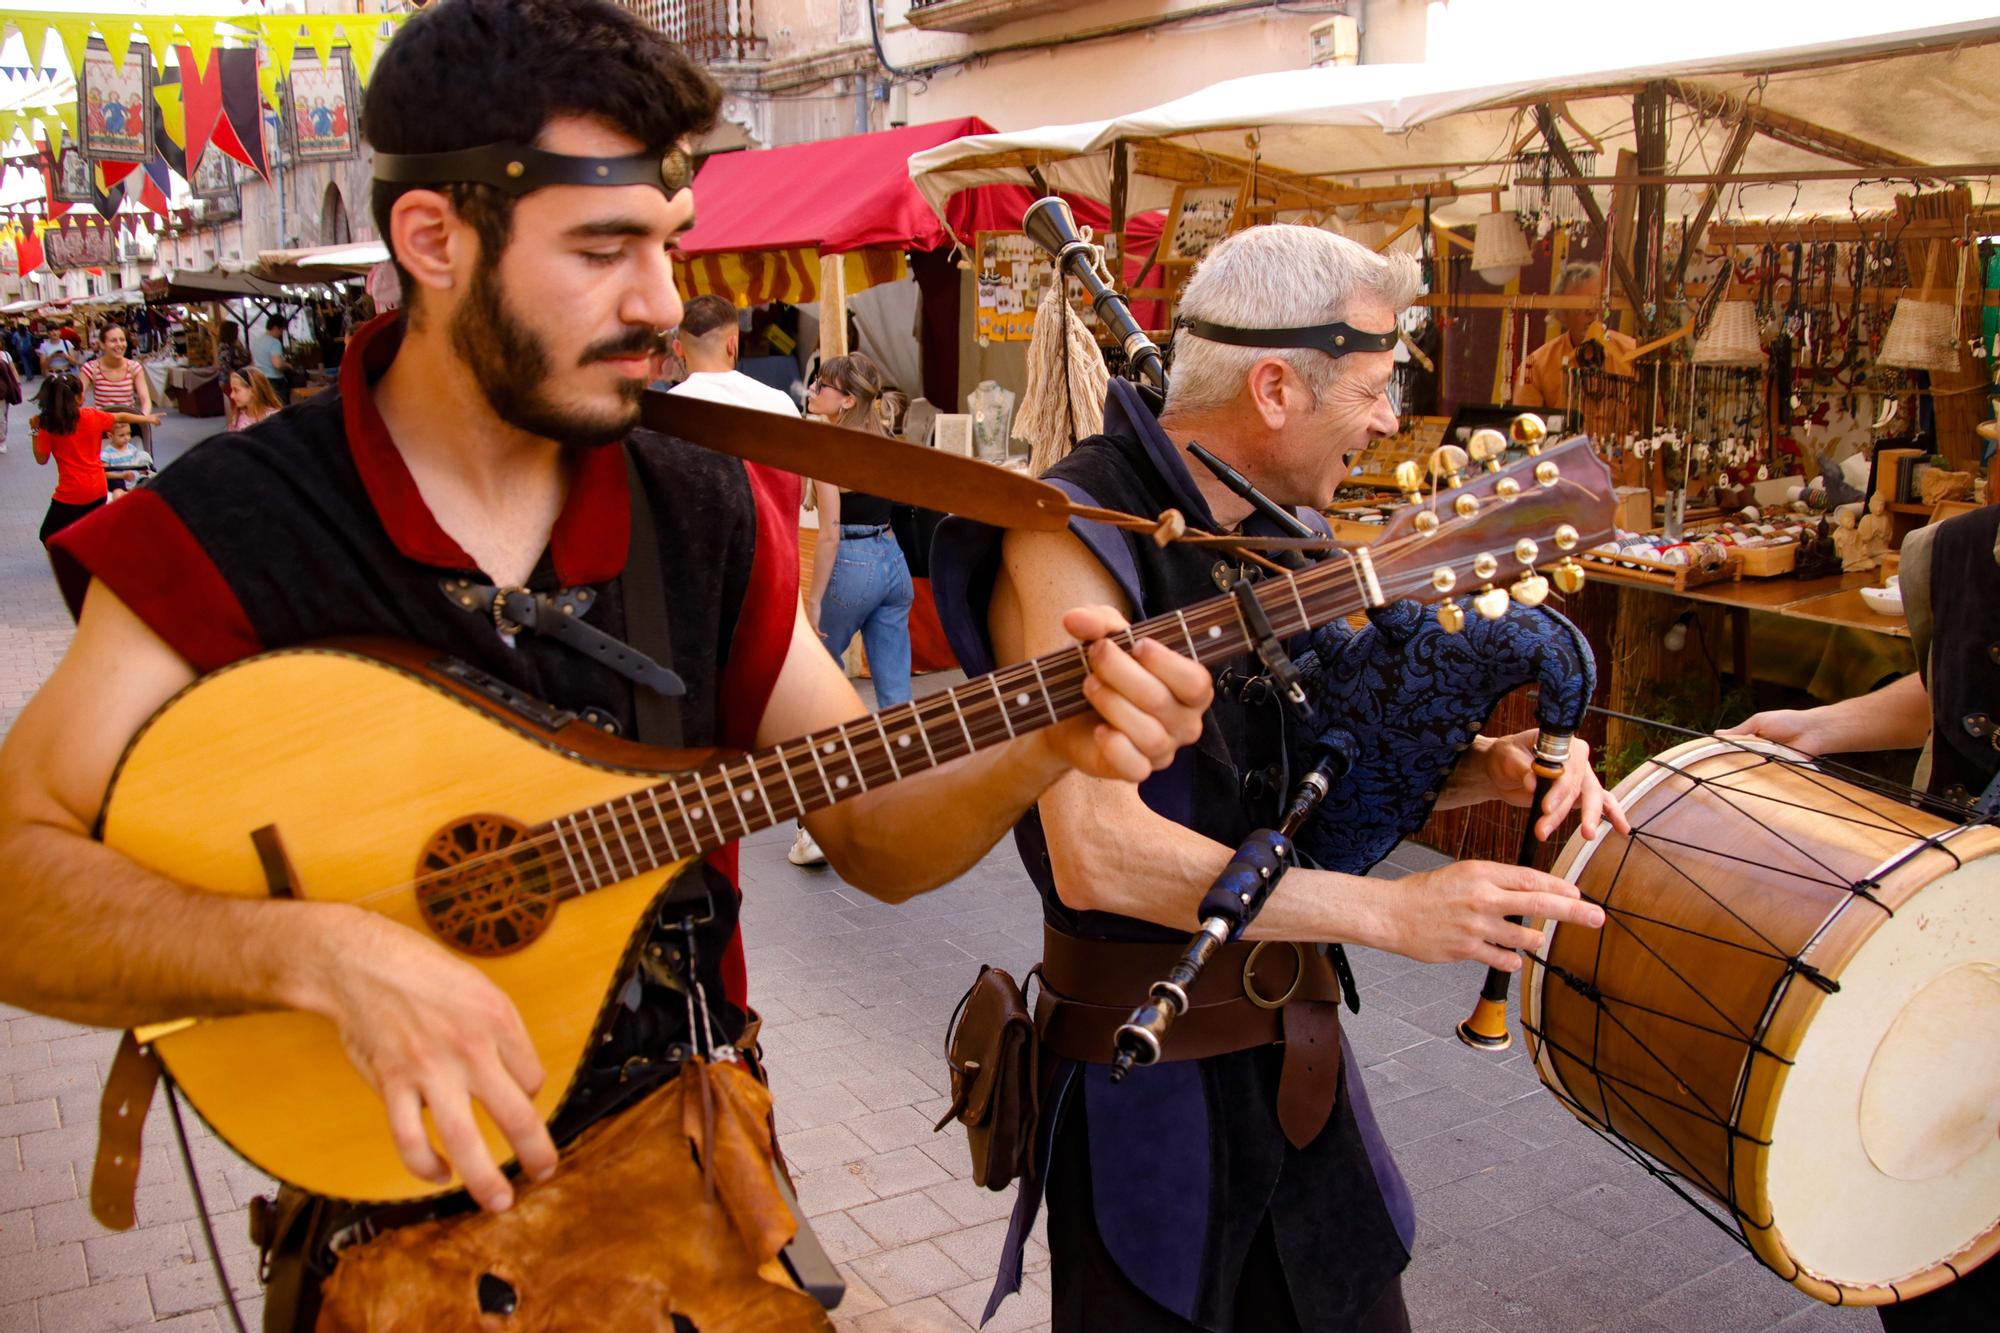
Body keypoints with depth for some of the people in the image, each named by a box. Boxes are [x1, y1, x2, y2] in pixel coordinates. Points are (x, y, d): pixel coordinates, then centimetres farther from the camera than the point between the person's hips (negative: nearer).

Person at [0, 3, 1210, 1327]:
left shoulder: (707, 514, -5)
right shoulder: (230, 531, -16)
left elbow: (875, 836, -3)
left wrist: (1047, 743, -21)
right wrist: (323, 950, -35)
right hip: (402, 1208, -3)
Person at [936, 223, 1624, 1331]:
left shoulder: (1291, 535, 5)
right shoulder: (1072, 538, -20)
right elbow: (1094, 852, -30)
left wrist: (1486, 765, -8)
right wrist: (1394, 911, -29)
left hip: (1297, 1050, 7)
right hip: (1146, 1069, -7)